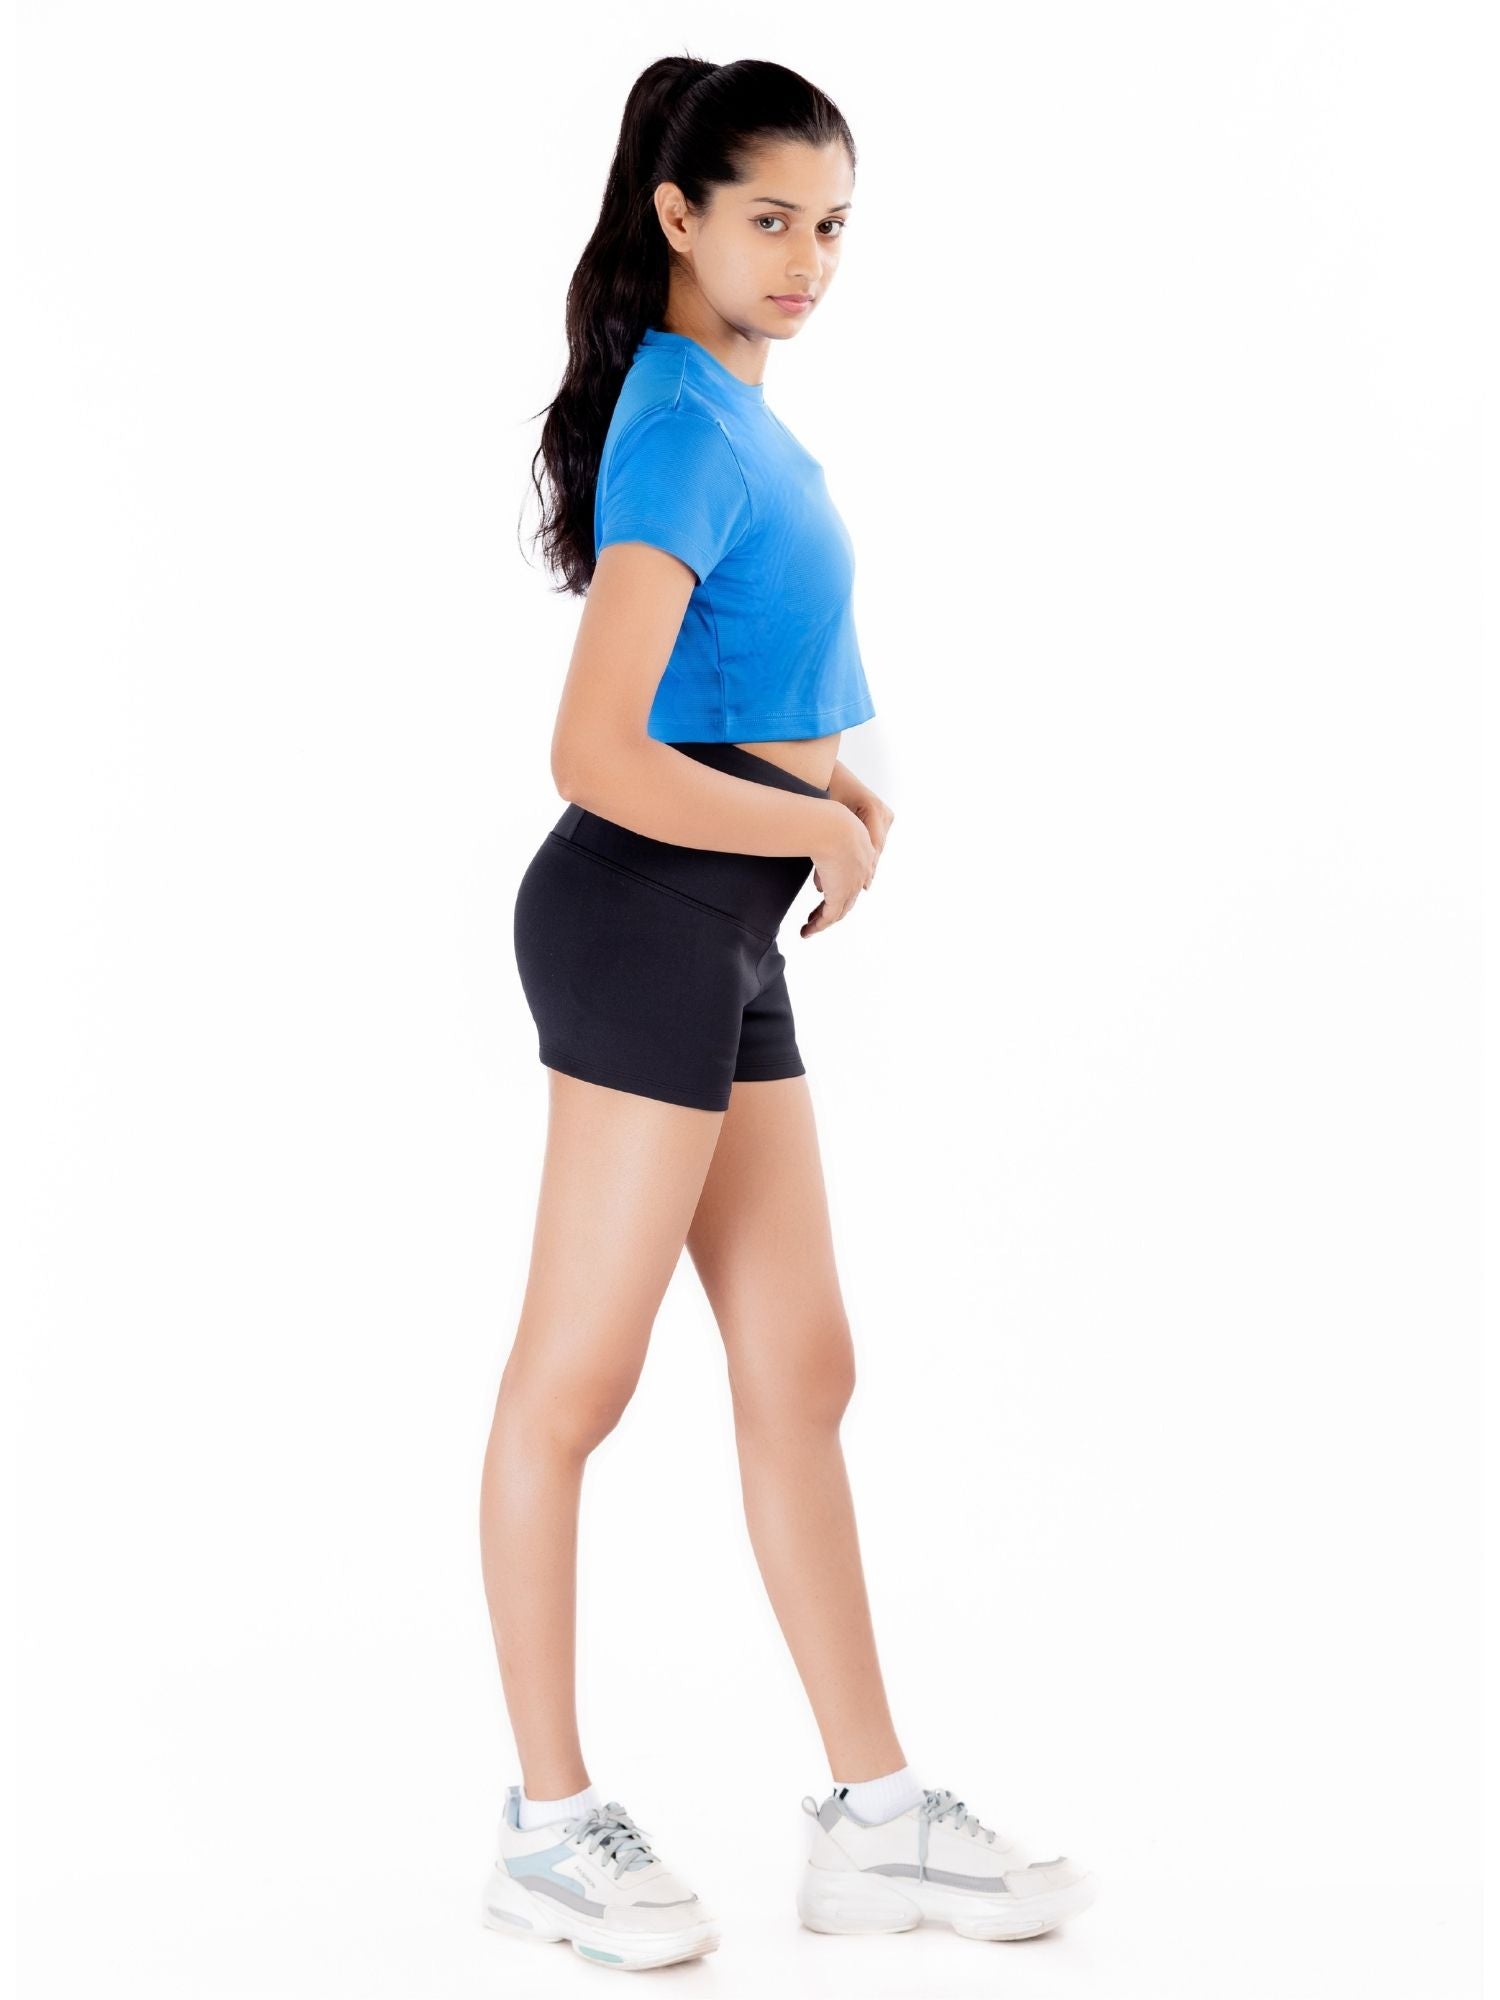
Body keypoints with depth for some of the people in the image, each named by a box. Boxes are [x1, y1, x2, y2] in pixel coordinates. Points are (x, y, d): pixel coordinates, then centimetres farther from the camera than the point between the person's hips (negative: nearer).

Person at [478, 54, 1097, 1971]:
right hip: (643, 919, -10)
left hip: (725, 943, 10)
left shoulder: (731, 410, 14)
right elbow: (598, 758, -24)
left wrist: (826, 769, 8)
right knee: (577, 1378, 0)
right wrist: (820, 829, -10)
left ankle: (873, 1816, 18)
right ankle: (549, 1826, 13)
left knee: (801, 1366, 10)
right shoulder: (685, 432, -16)